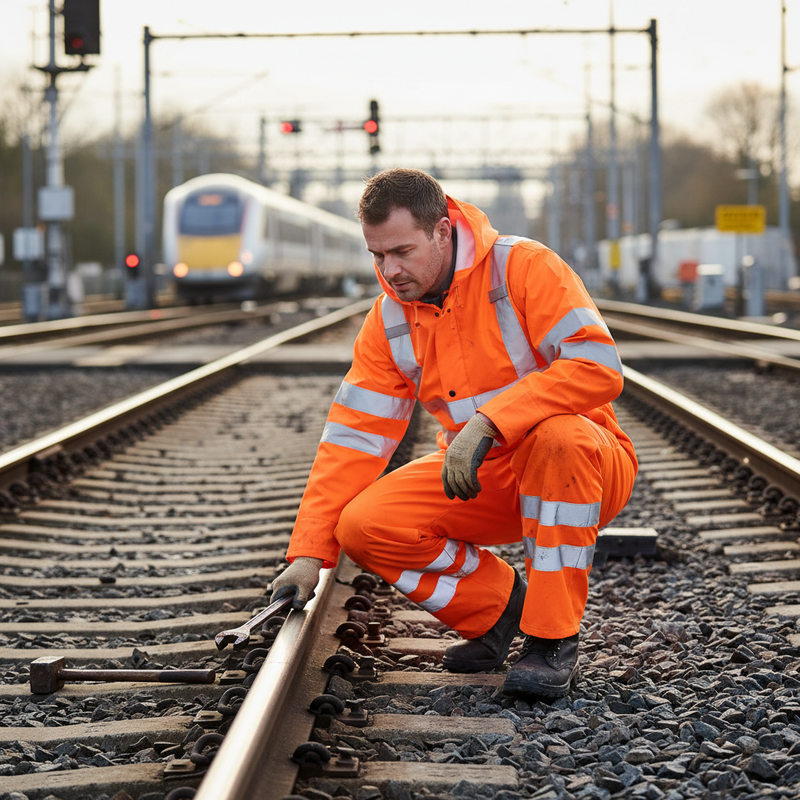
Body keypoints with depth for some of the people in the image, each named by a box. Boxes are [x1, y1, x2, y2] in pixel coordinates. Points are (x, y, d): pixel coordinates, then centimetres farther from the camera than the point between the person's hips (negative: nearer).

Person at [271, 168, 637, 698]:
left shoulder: (524, 268, -18)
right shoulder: (389, 321, -2)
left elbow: (599, 367, -30)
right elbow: (353, 437, -2)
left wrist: (487, 421, -37)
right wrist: (309, 553, -10)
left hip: (580, 467, -5)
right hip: (483, 481, 5)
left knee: (557, 437, -40)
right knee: (364, 526, -18)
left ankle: (553, 639, -26)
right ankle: (499, 606, 4)